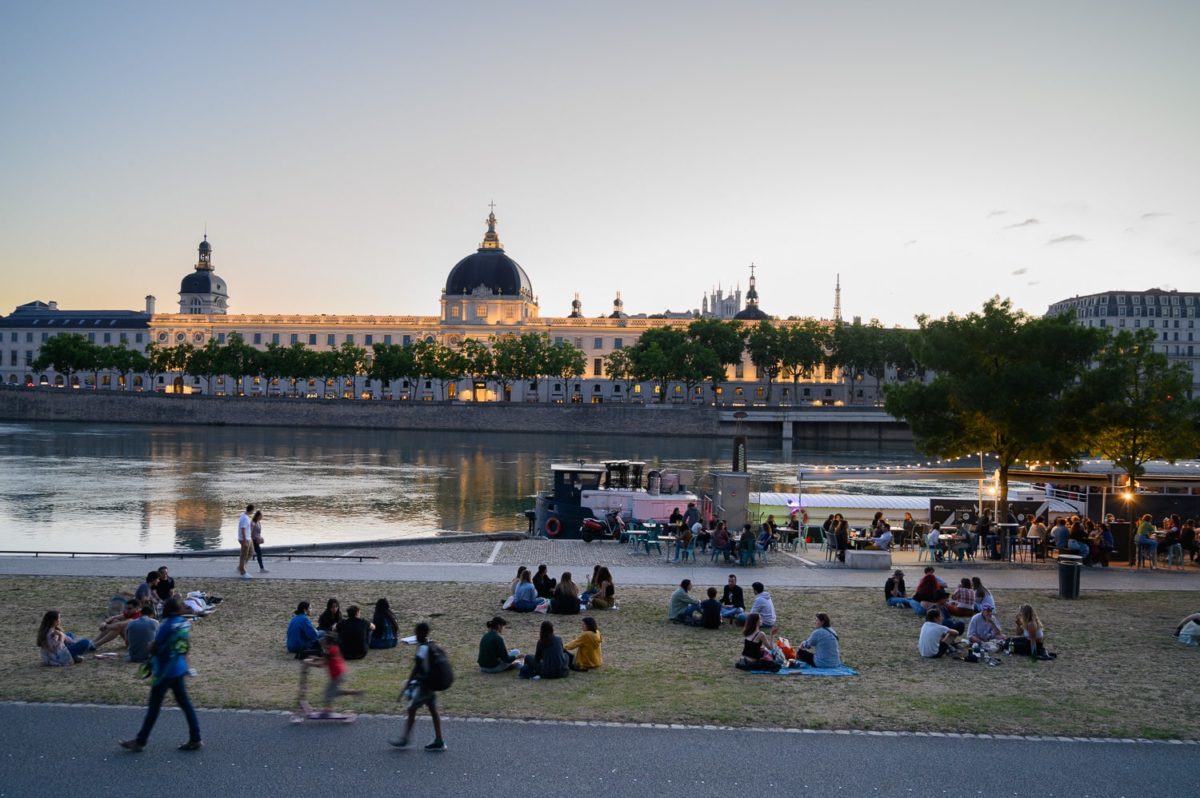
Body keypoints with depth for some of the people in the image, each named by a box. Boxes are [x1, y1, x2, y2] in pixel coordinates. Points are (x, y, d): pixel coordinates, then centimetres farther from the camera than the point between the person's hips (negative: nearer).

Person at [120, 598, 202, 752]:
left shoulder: (167, 625, -21)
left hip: (165, 671, -7)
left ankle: (140, 741, 18)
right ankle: (195, 739, 13)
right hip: (179, 669, 7)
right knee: (184, 703, 11)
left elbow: (154, 648, -15)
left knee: (154, 707, 5)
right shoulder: (186, 623, 2)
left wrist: (150, 646, 6)